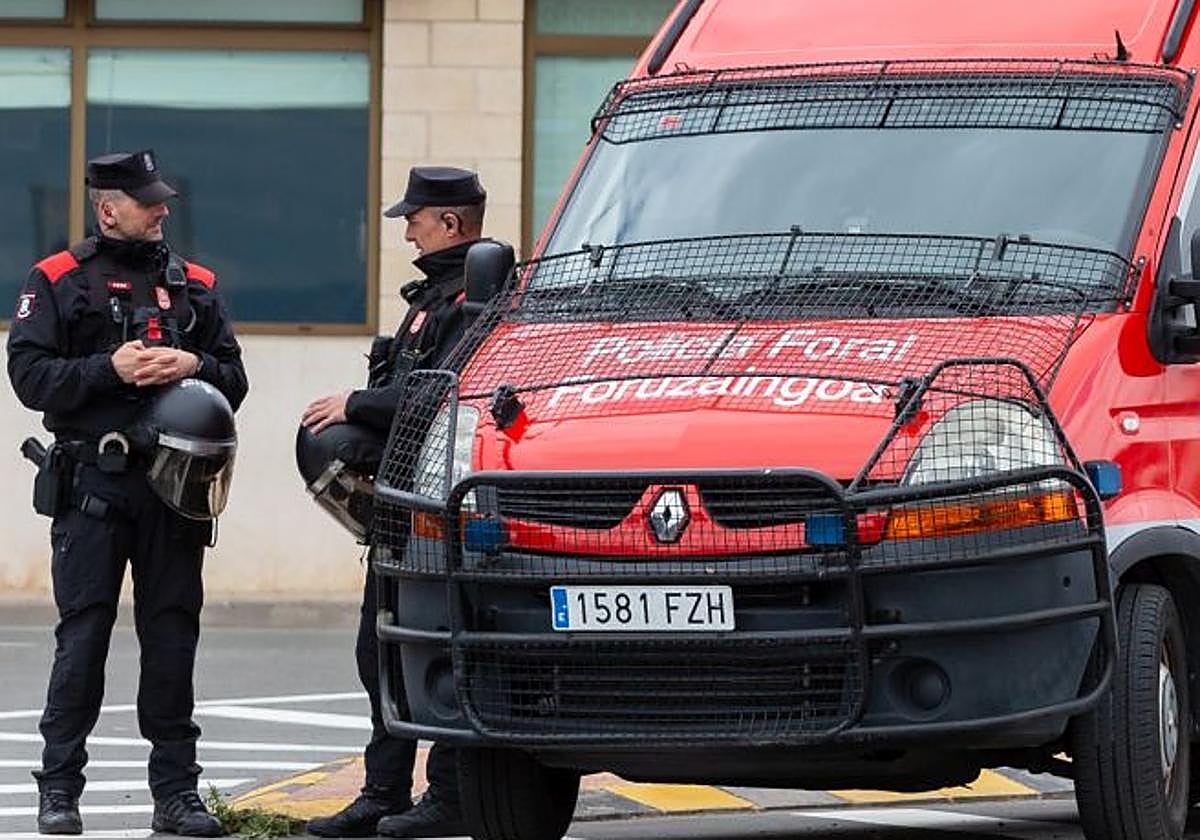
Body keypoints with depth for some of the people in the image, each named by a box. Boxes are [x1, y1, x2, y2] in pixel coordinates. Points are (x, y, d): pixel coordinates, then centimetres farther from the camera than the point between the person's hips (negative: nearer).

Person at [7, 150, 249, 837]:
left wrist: (195, 365, -6)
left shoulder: (195, 285, 16)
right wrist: (110, 369, -15)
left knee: (173, 632, 4)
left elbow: (234, 382, 15)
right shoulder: (59, 282, 4)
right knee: (83, 633, -5)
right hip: (92, 480, -3)